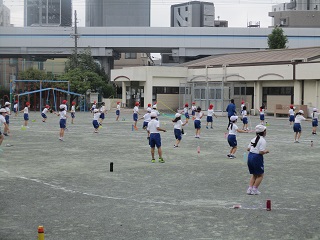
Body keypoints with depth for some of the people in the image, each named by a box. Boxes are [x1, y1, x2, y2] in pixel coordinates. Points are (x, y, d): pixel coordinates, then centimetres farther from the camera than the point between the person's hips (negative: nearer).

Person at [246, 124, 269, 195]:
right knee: (260, 175, 11)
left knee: (254, 175, 21)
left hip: (250, 156, 7)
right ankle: (254, 190, 9)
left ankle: (250, 189, 14)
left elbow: (248, 149, 12)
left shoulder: (254, 139, 11)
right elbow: (261, 152, -19)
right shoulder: (263, 140, -12)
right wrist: (266, 151, 0)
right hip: (257, 157, -7)